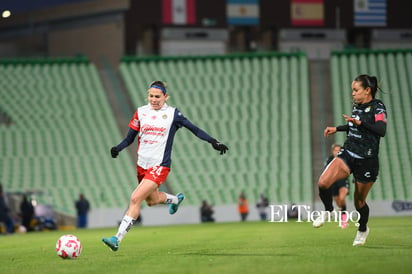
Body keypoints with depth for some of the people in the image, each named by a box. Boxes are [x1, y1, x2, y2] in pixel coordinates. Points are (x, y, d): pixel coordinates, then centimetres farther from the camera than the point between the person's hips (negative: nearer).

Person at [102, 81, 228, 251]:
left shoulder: (172, 114, -4)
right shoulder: (141, 112, 4)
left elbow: (195, 130, 1)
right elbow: (130, 138, 7)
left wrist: (213, 142, -7)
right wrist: (117, 149, -11)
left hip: (160, 166, -5)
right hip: (142, 165, 5)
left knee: (135, 199, -19)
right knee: (151, 200, 23)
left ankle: (118, 239, -17)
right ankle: (176, 199, 57)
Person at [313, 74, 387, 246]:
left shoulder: (377, 107, -13)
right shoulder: (357, 105, 8)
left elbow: (381, 130, -30)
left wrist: (360, 122, -39)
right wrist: (337, 129, 25)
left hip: (367, 161, -5)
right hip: (348, 154, 5)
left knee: (359, 202, 8)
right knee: (323, 183, -18)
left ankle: (363, 230, 37)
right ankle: (328, 210, 10)